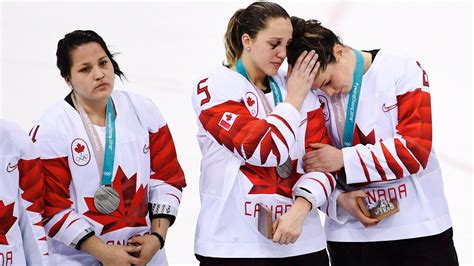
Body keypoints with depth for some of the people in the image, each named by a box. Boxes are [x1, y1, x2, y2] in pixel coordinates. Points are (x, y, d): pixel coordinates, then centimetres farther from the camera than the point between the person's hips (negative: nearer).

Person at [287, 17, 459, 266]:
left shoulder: (402, 69, -10)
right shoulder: (314, 96, -2)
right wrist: (339, 199, -15)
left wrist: (344, 159, -17)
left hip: (421, 228, -2)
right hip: (350, 235, 2)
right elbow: (312, 167, 4)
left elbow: (416, 148, -15)